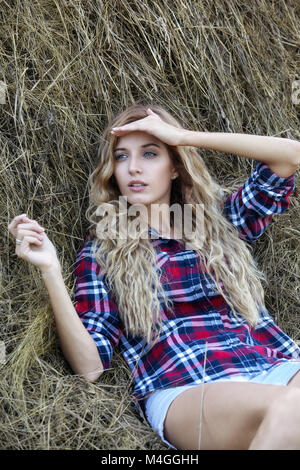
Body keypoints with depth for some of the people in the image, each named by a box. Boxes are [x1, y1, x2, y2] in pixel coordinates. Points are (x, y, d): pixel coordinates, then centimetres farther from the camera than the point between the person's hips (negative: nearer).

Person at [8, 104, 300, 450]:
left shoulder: (220, 220, 17)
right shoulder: (103, 249, 10)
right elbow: (90, 367, 1)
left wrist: (183, 136, 6)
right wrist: (50, 271, -11)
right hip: (184, 389, -1)